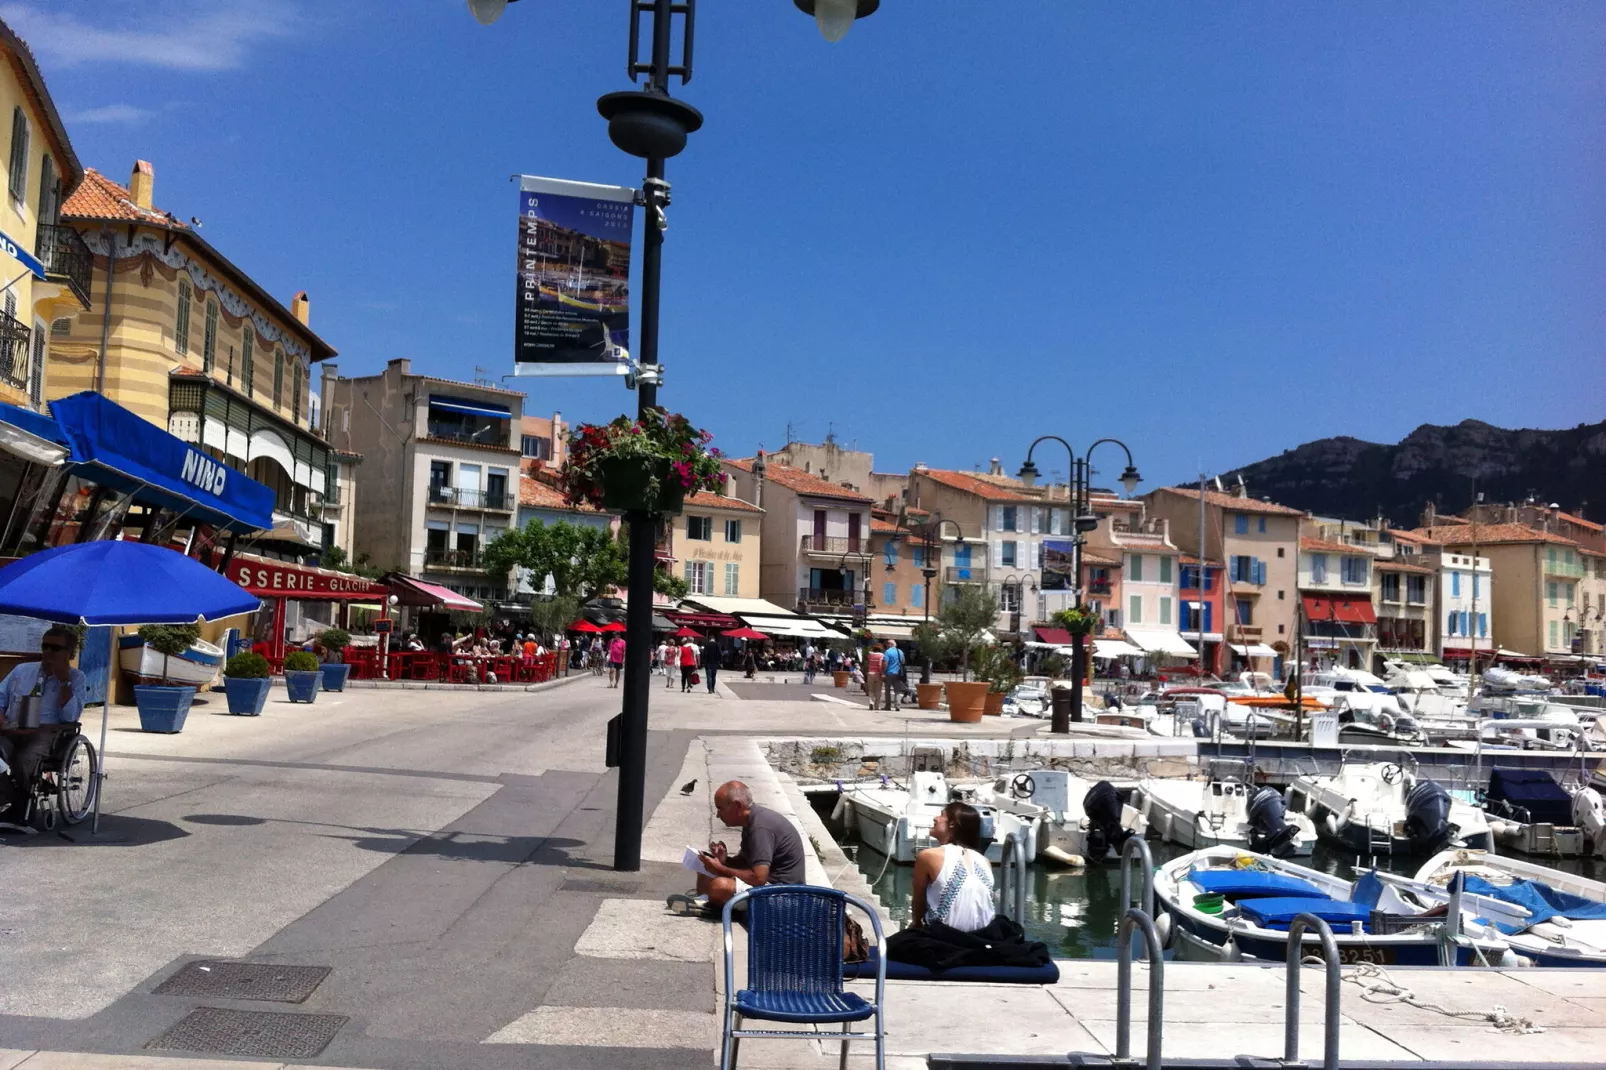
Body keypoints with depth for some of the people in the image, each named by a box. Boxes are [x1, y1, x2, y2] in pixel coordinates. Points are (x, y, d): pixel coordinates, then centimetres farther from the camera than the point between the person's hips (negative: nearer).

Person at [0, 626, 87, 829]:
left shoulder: (76, 678, 9)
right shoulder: (22, 670, 22)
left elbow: (70, 717, -3)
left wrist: (64, 680, -7)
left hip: (45, 733, -3)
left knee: (25, 758, -37)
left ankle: (16, 813, -21)